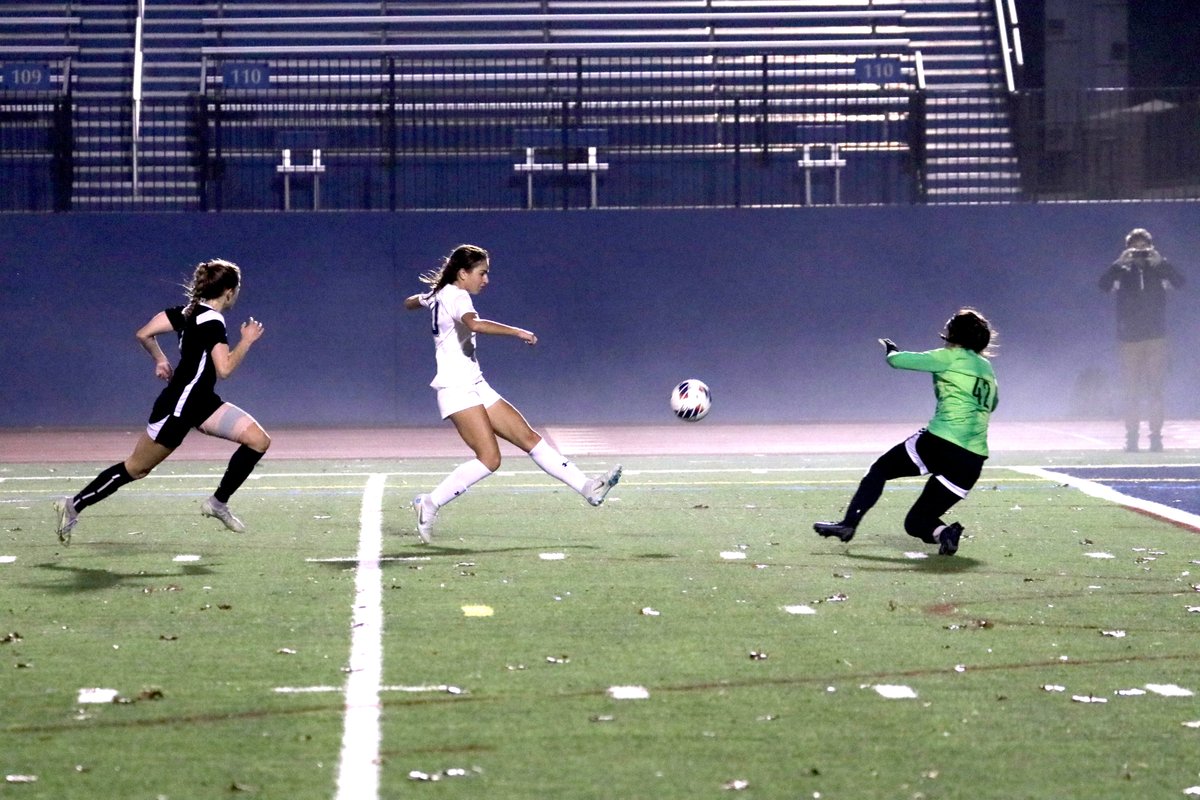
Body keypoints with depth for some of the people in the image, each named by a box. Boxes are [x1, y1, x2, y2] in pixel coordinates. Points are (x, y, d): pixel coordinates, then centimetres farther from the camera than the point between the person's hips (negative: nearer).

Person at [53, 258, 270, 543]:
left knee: (259, 440, -4)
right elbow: (225, 369, -27)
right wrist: (247, 340, -16)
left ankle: (219, 502, 2)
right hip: (177, 407, -9)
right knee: (137, 468, 2)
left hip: (201, 402, 9)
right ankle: (73, 506, 14)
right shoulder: (213, 321, -20)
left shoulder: (189, 311, 6)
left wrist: (160, 360, 20)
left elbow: (144, 334, 7)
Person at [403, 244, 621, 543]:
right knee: (489, 458, -19)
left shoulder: (437, 295, 17)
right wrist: (518, 332, -33)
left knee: (529, 437, 2)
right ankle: (430, 504, -9)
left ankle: (587, 488, -3)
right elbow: (475, 324, -34)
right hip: (456, 388, -10)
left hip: (475, 387, 10)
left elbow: (410, 303, 37)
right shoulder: (456, 296, -12)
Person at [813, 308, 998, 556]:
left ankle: (848, 524, 5)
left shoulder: (951, 357, 0)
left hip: (939, 444, -6)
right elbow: (992, 403, 38)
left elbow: (896, 360, -2)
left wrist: (891, 350, 20)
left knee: (879, 470, 19)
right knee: (916, 522, 12)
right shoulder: (987, 368, 19)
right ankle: (944, 532, -19)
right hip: (972, 462, 6)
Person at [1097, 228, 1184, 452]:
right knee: (1130, 391, 0)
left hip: (1156, 339, 0)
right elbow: (1104, 286, -11)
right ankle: (1131, 437, 2)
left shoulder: (1158, 271, 6)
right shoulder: (1122, 272, 6)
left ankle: (1156, 435, 0)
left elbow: (1179, 282, -10)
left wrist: (1160, 261, -19)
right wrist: (1120, 263, -19)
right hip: (1129, 339, 0)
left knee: (1155, 389, -2)